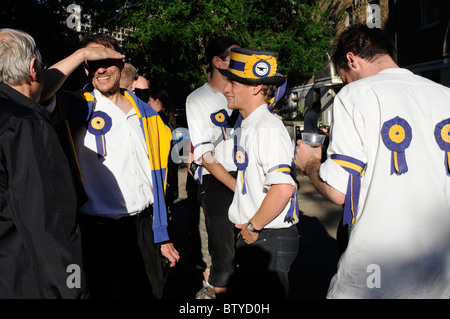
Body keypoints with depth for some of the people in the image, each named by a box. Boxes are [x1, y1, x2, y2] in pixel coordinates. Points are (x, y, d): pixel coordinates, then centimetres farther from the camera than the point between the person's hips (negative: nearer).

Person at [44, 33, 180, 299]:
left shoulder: (146, 114, 9)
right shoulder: (80, 108, -3)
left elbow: (156, 178, 12)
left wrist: (162, 235, 12)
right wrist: (81, 54, -15)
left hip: (144, 226, 5)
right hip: (101, 230, -4)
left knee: (151, 292, 16)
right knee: (105, 292, 10)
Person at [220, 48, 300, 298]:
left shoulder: (268, 129, -20)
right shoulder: (246, 127, 11)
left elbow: (283, 188, -31)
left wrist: (253, 227, -19)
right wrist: (248, 229, 14)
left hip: (270, 240, -9)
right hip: (252, 237, 9)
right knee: (245, 292, 20)